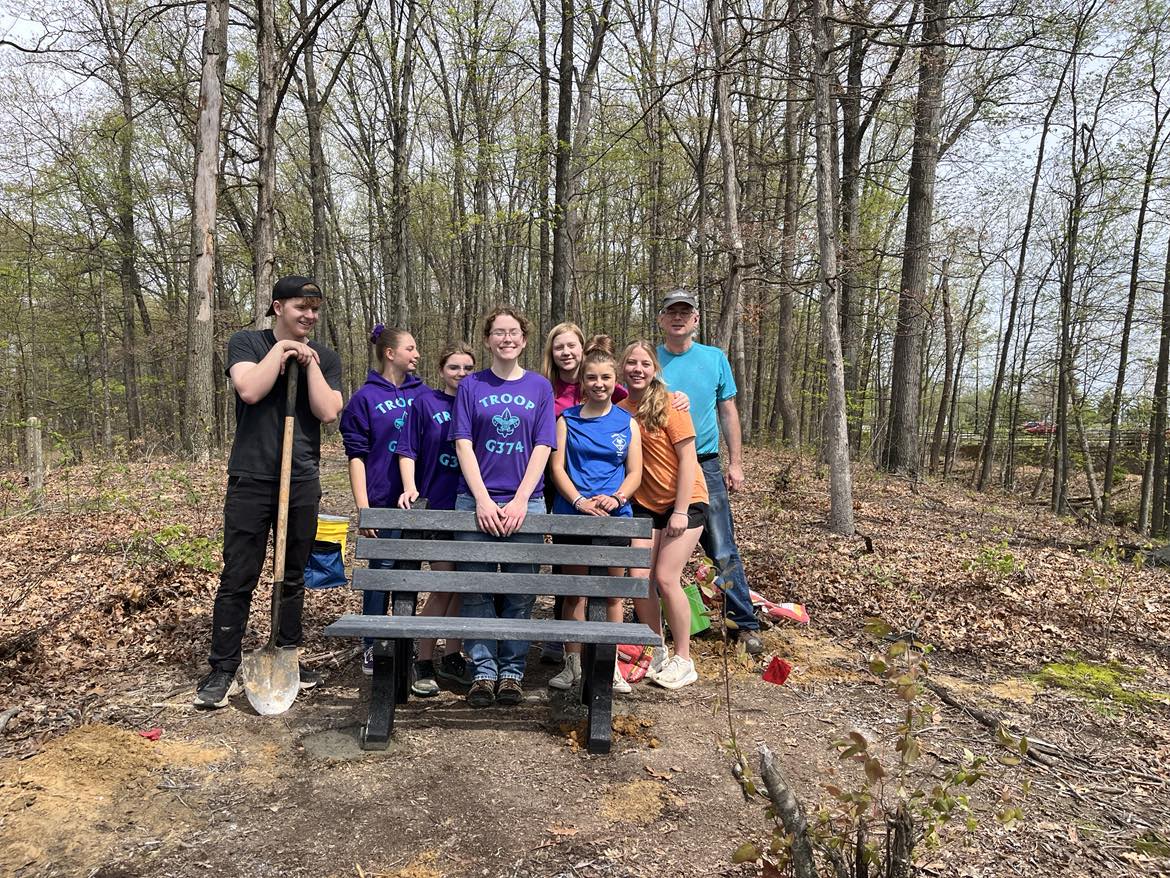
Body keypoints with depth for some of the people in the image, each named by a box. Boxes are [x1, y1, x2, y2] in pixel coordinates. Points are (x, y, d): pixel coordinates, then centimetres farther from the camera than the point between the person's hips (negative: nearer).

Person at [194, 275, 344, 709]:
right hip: (251, 480, -2)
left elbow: (328, 412, -6)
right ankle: (223, 670, 8)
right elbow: (250, 389, -17)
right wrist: (281, 349, -8)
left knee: (293, 576, 12)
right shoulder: (246, 343, 3)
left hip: (302, 482, 3)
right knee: (237, 579, -2)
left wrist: (309, 360, -7)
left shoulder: (324, 358, 9)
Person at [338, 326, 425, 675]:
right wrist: (363, 507, -10)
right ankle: (372, 648, 15)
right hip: (384, 501, -4)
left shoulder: (422, 393, 10)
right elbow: (356, 455, -3)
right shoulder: (366, 397, -1)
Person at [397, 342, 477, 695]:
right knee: (443, 587, -6)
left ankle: (451, 657, 23)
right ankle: (423, 663, 8)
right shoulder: (425, 402, 0)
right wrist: (410, 487, -16)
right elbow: (408, 450, -1)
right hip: (437, 506, -4)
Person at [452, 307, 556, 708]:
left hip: (526, 502, 0)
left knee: (520, 591, 4)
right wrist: (483, 499, -11)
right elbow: (463, 445, 0)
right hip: (476, 500, 0)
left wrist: (520, 501, -9)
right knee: (476, 588, 2)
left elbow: (542, 448, 1)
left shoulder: (539, 386, 7)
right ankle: (483, 671, 14)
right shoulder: (471, 385, 6)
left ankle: (513, 671, 16)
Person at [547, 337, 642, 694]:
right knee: (574, 591, 7)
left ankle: (610, 665, 19)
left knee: (612, 593, 8)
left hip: (615, 516, 1)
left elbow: (634, 473, 5)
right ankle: (572, 664, 17)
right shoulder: (567, 419, 4)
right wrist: (579, 500, -16)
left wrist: (616, 497, -14)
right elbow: (557, 467, -2)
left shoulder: (626, 421, 7)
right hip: (572, 515, -1)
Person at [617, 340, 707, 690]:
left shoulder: (669, 404, -13)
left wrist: (680, 512, -16)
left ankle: (683, 660, 8)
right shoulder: (621, 411, 1)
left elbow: (687, 458, -14)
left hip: (685, 501, -5)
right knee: (639, 577, -3)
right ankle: (657, 654, 18)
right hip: (645, 504, 5)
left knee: (666, 578, -10)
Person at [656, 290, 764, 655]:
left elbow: (728, 412, 9)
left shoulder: (715, 359, 6)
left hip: (704, 466, 0)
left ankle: (746, 625, 11)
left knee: (724, 552, 0)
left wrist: (736, 463, 3)